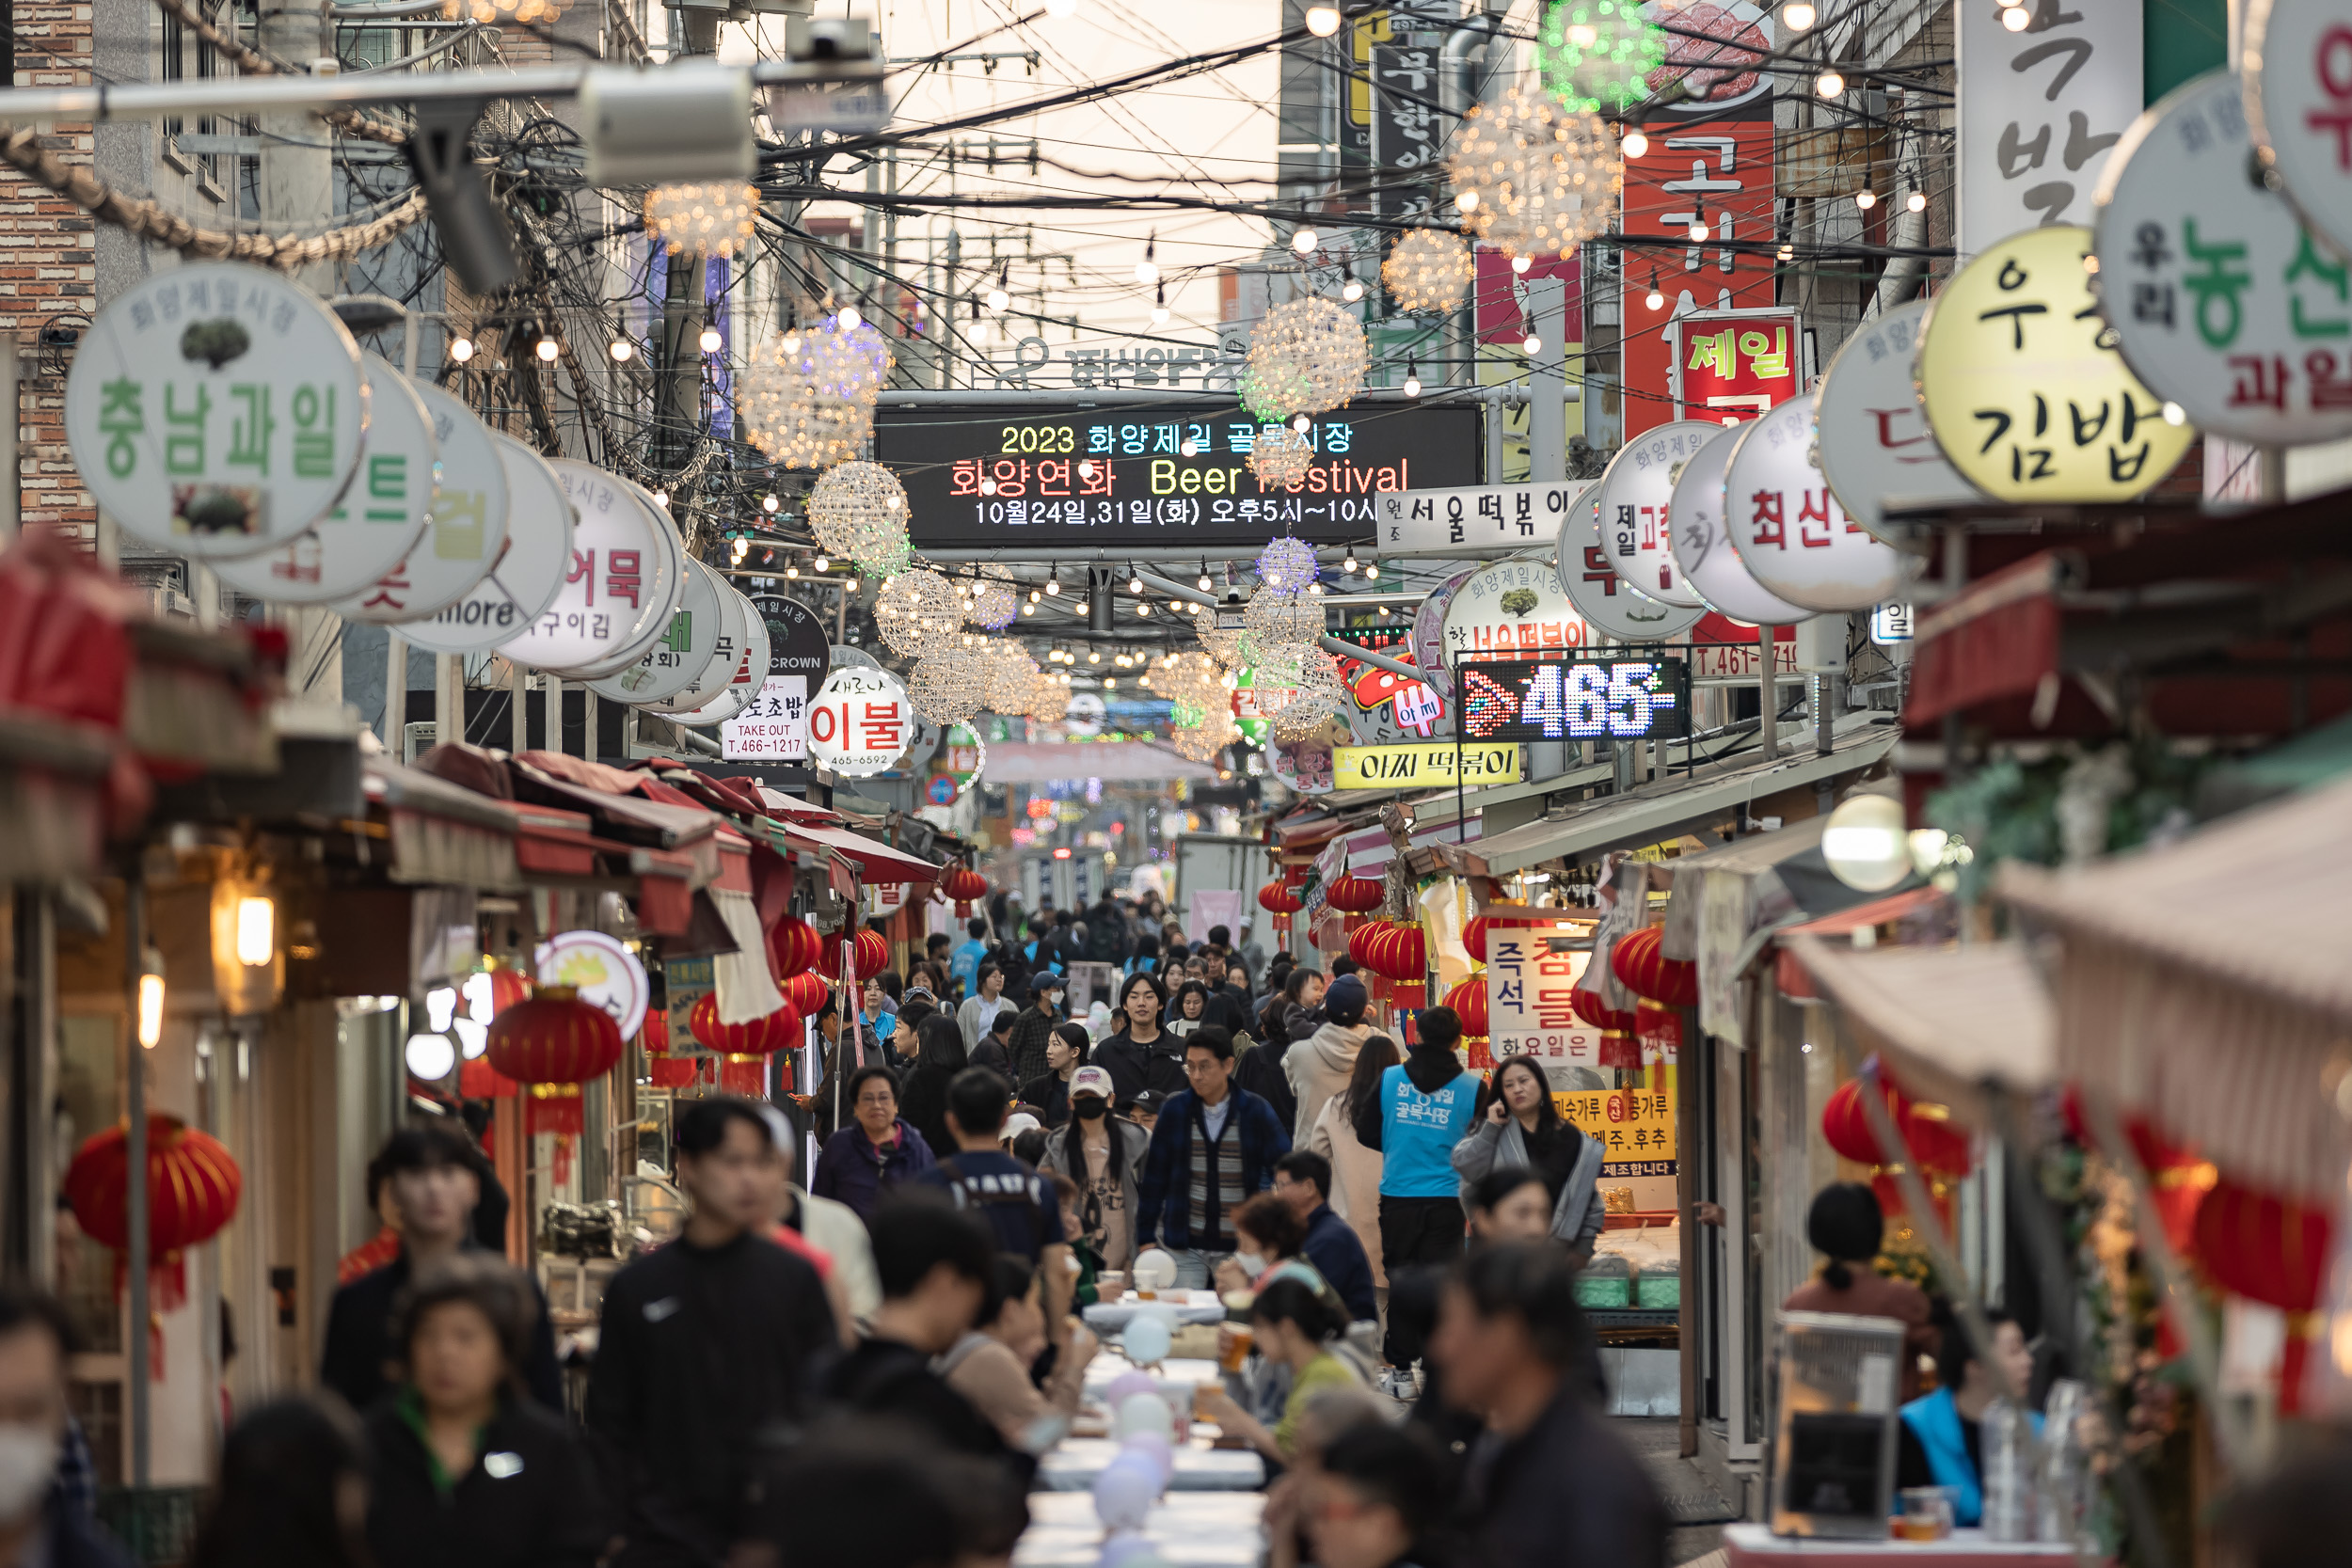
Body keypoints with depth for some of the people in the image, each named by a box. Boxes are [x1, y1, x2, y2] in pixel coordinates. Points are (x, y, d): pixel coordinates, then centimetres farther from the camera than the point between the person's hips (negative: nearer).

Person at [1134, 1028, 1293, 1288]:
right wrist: (1145, 1236, 5)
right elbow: (1154, 1176, 6)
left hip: (1239, 1246, -1)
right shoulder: (1174, 1109, 1)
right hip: (1183, 1245, 1)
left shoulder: (1256, 1111, -3)